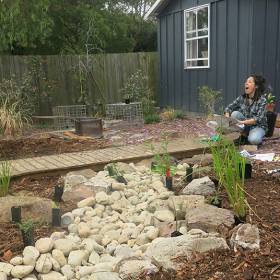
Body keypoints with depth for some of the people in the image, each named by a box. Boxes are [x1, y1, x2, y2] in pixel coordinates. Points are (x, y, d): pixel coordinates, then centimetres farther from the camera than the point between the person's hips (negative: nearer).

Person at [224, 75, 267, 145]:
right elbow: (230, 107, 0)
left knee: (253, 140, -36)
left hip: (258, 126, -4)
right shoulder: (242, 97, -4)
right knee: (234, 113, -22)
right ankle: (244, 135, -8)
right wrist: (227, 115, -24)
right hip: (245, 126, 4)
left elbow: (259, 119, -25)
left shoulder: (262, 100, -17)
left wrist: (243, 122, -37)